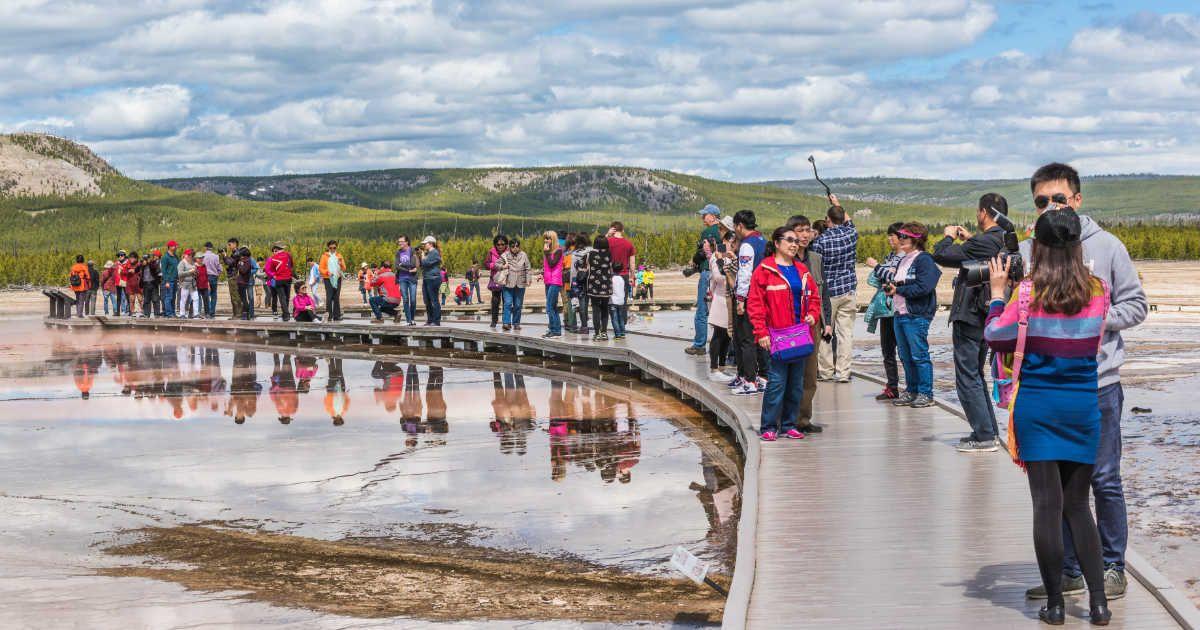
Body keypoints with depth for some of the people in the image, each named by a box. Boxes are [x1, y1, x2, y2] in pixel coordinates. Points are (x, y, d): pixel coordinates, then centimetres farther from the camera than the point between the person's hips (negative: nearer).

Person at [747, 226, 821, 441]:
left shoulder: (801, 270, 14)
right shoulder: (764, 270, -4)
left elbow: (814, 296, 23)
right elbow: (755, 303, -8)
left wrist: (813, 315, 3)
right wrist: (761, 332, -14)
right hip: (776, 335, -6)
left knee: (796, 382, 9)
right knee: (777, 381, -9)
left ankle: (789, 425, 18)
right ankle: (768, 427, 0)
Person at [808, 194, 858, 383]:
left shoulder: (821, 240, -13)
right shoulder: (852, 234, -2)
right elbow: (849, 221, 23)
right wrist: (837, 204, 35)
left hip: (828, 291, -3)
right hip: (848, 290, 3)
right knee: (846, 333, 2)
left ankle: (826, 371, 12)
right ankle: (843, 372, 0)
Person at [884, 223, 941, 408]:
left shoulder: (924, 260, -9)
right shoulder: (902, 261, 19)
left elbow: (923, 287, -20)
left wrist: (898, 290, -15)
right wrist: (890, 288, 2)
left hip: (917, 316, -9)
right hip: (899, 314, 9)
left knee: (919, 355, -7)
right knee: (905, 356, 11)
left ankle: (926, 394, -2)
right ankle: (911, 391, 18)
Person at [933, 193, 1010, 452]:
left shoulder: (982, 243, -21)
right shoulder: (1004, 242, 6)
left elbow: (940, 256, -20)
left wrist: (948, 237, -1)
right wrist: (968, 239, 21)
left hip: (970, 318, -9)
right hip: (987, 317, 9)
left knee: (967, 378, -3)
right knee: (975, 375, 20)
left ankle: (984, 436, -4)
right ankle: (988, 430, 23)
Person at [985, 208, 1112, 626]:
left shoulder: (1029, 293, -11)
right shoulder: (1098, 292, -1)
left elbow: (996, 340, -2)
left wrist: (997, 292, 9)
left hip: (1037, 404, -3)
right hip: (1083, 406, 3)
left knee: (1047, 503, 1)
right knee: (1078, 504, 12)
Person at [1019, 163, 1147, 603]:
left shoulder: (1105, 246, -2)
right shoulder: (1026, 252, 2)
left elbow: (1136, 305, 2)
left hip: (1098, 384, -2)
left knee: (1104, 479, 4)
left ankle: (1113, 567, 17)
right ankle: (1068, 571, 21)